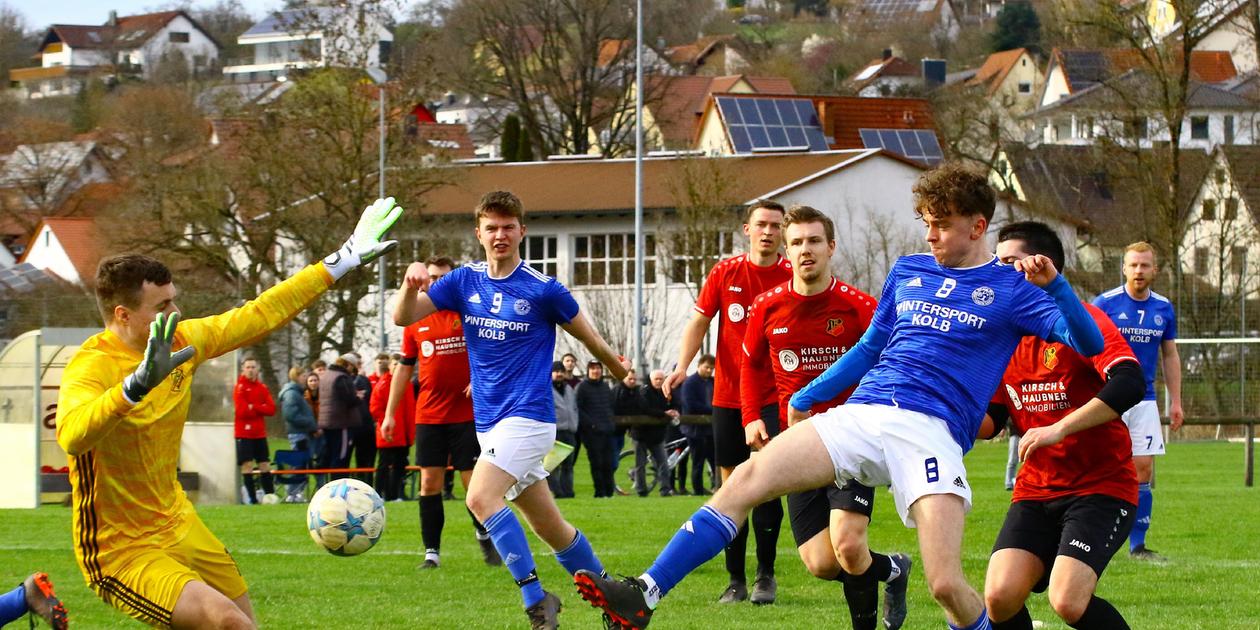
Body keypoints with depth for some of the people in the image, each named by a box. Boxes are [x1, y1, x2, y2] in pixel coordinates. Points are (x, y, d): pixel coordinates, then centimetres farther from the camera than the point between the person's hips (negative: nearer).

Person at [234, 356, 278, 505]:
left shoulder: (262, 387, 10)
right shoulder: (240, 388, -5)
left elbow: (271, 409, 0)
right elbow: (241, 410, -15)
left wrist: (253, 407, -12)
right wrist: (261, 409, -4)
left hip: (260, 433, 5)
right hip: (244, 432, -5)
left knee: (265, 464, 5)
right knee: (247, 465, -8)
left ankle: (270, 495, 8)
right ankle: (251, 498, -7)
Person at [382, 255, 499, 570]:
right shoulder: (415, 322, 8)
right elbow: (404, 368, 14)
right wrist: (390, 413, 12)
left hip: (466, 413, -2)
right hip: (428, 415, 2)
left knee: (473, 482, -2)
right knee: (429, 482, -2)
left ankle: (484, 534, 24)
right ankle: (431, 552, 2)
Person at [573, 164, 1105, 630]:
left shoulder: (1010, 289, 6)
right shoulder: (907, 271, 20)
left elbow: (1088, 342, -3)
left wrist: (1053, 284, -19)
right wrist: (803, 400, 31)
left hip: (931, 433, -4)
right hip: (860, 414, 4)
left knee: (946, 586, -20)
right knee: (748, 479, -15)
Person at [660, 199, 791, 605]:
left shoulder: (792, 278, -1)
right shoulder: (725, 274, 3)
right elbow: (699, 323, 5)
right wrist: (682, 367, -9)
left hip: (773, 398, -2)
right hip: (728, 396, 2)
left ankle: (765, 575, 4)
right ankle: (736, 581, 9)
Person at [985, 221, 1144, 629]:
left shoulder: (1084, 321, -10)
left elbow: (1129, 384, -26)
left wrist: (1059, 429, -29)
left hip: (1100, 488, -6)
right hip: (1035, 492, 6)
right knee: (1000, 597, -15)